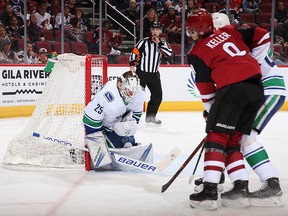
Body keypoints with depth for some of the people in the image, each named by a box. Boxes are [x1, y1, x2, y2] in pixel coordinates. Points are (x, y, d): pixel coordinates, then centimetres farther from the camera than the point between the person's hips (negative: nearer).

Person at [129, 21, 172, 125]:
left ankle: (150, 116, 20)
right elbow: (135, 52, -6)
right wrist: (132, 64, -19)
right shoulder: (144, 42, -3)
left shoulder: (163, 43, 8)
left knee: (157, 96, 7)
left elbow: (169, 53, -9)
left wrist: (159, 43, -14)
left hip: (154, 74, 5)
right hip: (141, 72, -5)